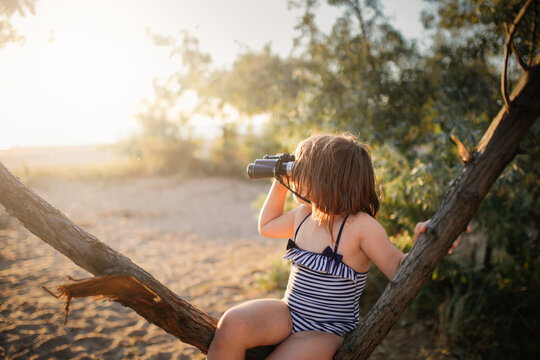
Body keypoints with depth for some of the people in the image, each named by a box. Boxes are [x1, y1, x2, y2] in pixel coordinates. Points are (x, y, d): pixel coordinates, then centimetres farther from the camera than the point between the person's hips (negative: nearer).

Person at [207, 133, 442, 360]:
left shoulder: (361, 226, -17)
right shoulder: (303, 214, 5)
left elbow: (398, 269, -14)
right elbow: (266, 226, 24)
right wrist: (279, 184, 15)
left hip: (326, 331, -5)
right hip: (288, 314, 5)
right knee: (233, 323, -24)